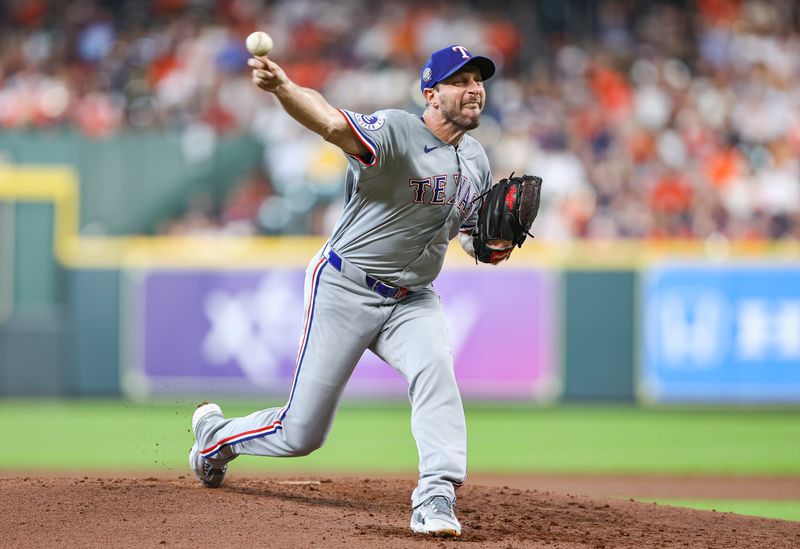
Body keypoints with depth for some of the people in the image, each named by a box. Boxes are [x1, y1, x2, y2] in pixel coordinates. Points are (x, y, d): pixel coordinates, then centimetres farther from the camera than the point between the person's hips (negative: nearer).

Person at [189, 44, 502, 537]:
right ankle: (214, 433, 32)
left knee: (435, 369, -29)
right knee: (302, 434, 1)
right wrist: (283, 88, -61)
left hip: (412, 299, 5)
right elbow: (334, 125, -39)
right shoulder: (395, 131, -19)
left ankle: (437, 497, -31)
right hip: (345, 288, -5)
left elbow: (471, 233, 21)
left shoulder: (477, 162, 6)